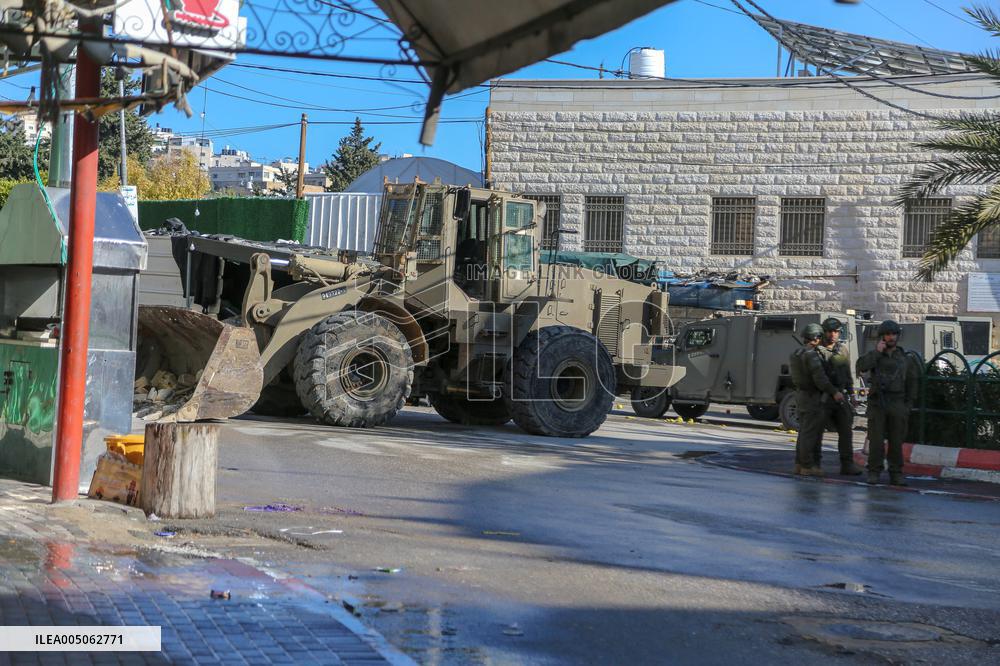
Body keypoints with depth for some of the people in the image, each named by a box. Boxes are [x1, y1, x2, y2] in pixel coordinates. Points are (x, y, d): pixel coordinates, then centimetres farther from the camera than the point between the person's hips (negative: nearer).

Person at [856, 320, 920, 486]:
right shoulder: (874, 355, 6)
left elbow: (912, 382, 11)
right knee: (876, 440, -3)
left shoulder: (904, 358, 9)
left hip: (897, 405, 1)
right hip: (877, 404, -1)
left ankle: (896, 475, 8)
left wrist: (909, 405, 3)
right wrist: (877, 351, -15)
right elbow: (862, 367, -14)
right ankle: (874, 473, 4)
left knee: (896, 441, 3)